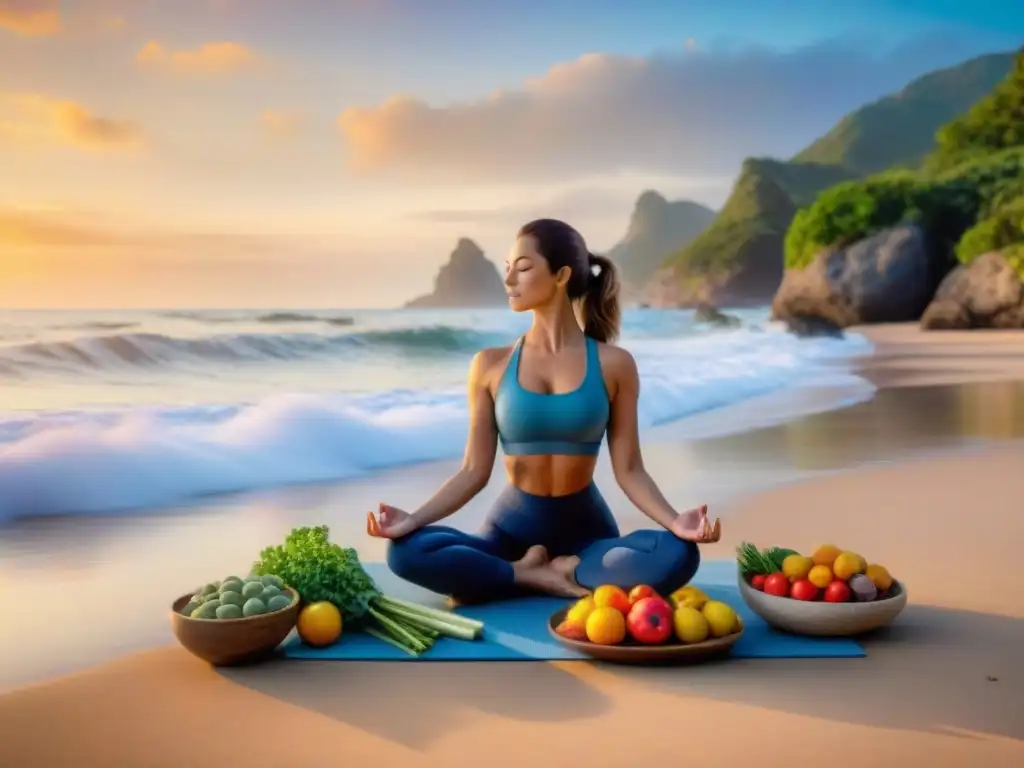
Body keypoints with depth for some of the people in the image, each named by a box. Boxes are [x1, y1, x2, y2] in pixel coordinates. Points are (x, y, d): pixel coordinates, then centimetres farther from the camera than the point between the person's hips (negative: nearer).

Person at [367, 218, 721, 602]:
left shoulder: (612, 364, -4)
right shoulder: (491, 365, -1)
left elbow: (628, 470, -5)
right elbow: (474, 471, -2)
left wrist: (675, 521, -22)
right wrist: (413, 518, -17)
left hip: (586, 527, 0)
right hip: (513, 525, 0)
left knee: (678, 555, -31)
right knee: (406, 551, -27)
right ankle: (545, 579, -16)